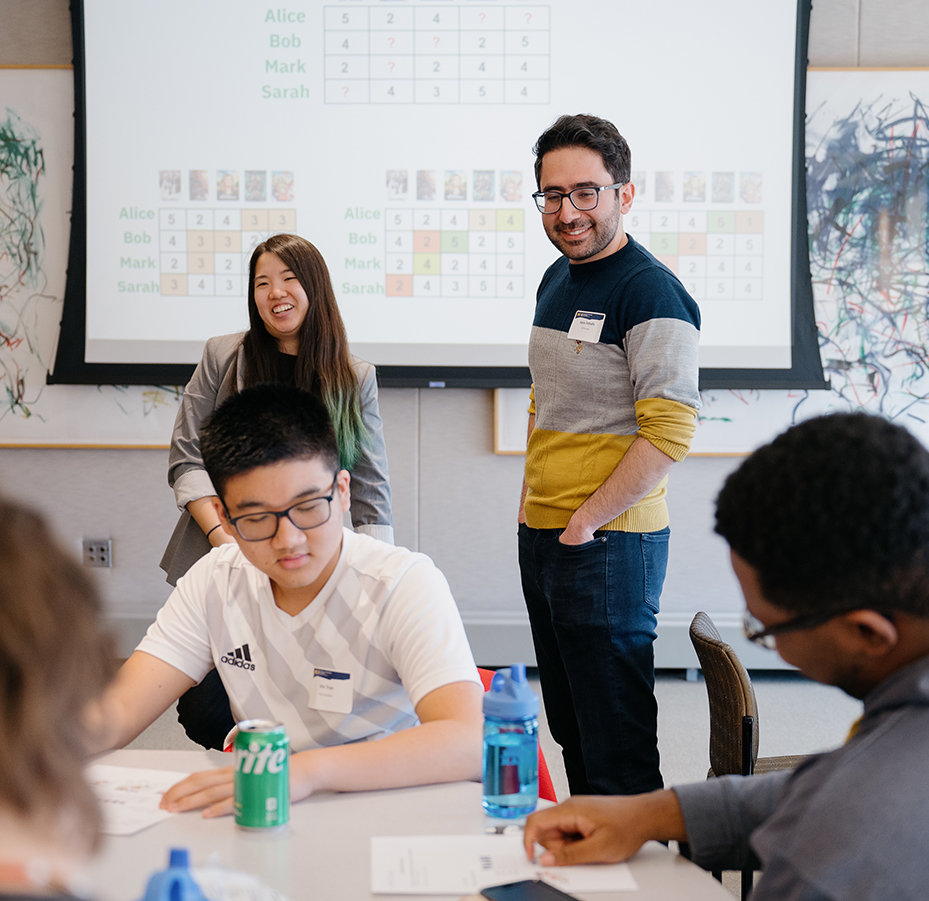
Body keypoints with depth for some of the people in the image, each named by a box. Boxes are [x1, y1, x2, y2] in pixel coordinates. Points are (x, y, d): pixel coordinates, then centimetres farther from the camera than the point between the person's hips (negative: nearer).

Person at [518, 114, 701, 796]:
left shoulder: (651, 293, -15)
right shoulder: (557, 280, 12)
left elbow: (669, 434, -21)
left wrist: (585, 521, -17)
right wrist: (531, 502, 14)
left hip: (608, 541, -9)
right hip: (541, 536, 9)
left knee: (617, 747, -1)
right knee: (569, 731, 19)